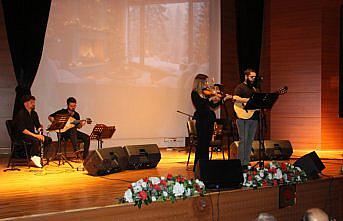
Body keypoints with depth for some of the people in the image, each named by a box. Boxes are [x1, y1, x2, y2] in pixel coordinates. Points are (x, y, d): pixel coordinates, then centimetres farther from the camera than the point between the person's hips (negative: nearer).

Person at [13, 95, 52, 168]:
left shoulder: (34, 113, 11)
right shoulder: (21, 114, -14)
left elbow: (38, 125, 13)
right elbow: (22, 129, -22)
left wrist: (40, 134, -10)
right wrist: (35, 135, -29)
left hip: (32, 134, 8)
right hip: (21, 135, -8)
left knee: (48, 139, -11)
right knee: (36, 140, -36)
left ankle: (37, 155, -4)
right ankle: (34, 156, -15)